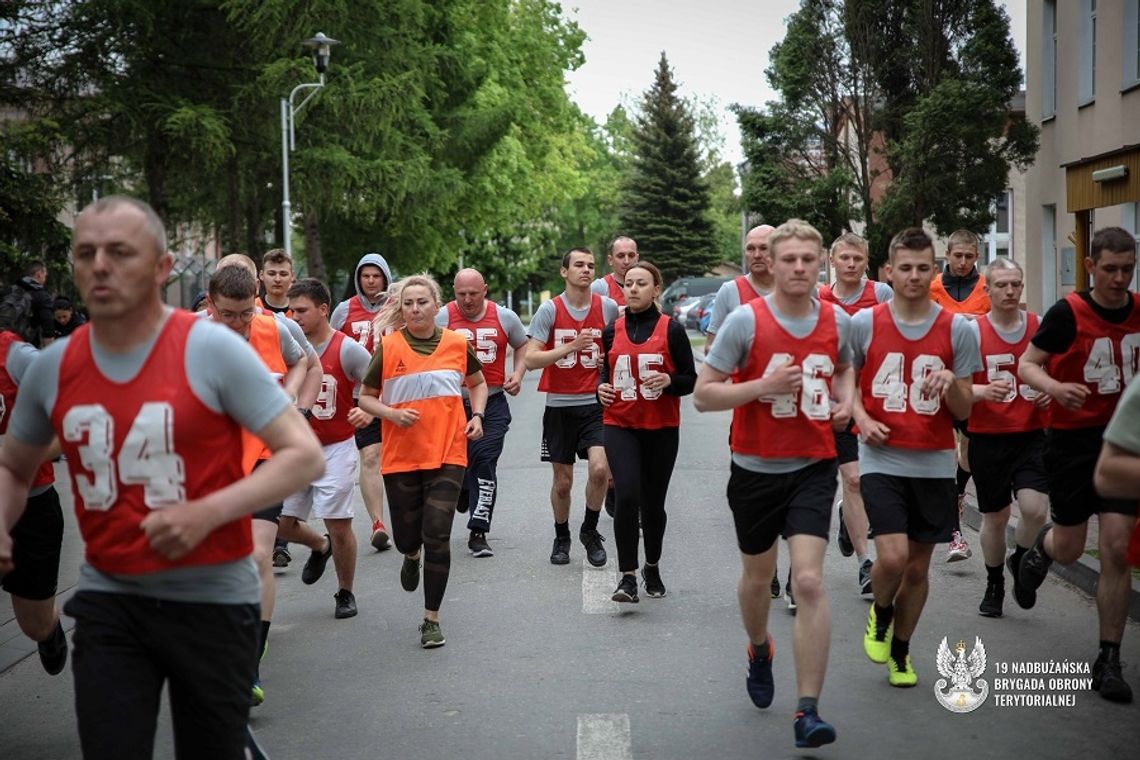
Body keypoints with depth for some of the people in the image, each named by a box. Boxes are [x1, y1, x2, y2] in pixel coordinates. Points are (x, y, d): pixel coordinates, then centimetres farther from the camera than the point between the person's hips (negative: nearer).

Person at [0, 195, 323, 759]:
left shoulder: (212, 349, -13)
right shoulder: (51, 369, 1)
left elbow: (305, 455, -14)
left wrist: (208, 512, -25)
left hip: (211, 597, -3)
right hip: (106, 599, 3)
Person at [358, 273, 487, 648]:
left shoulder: (457, 343, 2)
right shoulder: (388, 347, -3)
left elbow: (478, 382, 20)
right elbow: (365, 398, 4)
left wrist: (477, 415, 4)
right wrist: (392, 413, -14)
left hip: (448, 455, 0)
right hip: (400, 457, 0)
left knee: (437, 536, -8)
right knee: (406, 536, 10)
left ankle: (431, 620, 5)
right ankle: (412, 556, 51)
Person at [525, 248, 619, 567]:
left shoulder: (608, 307, 0)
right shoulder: (550, 309, -5)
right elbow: (530, 359, -12)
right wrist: (572, 346, -19)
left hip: (595, 403, 0)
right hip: (559, 405, 0)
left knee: (599, 468, -18)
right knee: (562, 479, 7)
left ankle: (589, 530, 7)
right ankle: (561, 537, 30)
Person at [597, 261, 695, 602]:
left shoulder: (671, 329, -2)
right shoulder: (612, 330, 7)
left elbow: (691, 380, 0)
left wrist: (669, 380, -20)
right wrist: (602, 387, -2)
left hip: (661, 429, -1)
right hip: (620, 425, 1)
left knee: (653, 502, 9)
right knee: (626, 495, -17)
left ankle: (652, 567, 32)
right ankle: (628, 576, -11)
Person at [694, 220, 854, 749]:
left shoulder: (838, 321, 0)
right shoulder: (746, 320, -11)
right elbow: (703, 394, -10)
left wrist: (845, 399, 2)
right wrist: (764, 384, -23)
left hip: (813, 468, 1)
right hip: (756, 468, 0)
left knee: (809, 581, -14)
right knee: (757, 574, 18)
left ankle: (808, 711, -10)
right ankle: (760, 650, 50)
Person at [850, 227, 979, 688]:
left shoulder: (958, 329, 0)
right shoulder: (863, 323, -2)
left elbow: (964, 411, 3)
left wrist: (950, 384, -19)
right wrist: (860, 416, -6)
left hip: (934, 463, 2)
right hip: (882, 459, -2)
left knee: (918, 566, 10)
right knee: (893, 557, -16)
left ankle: (900, 650, 31)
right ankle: (880, 614, 18)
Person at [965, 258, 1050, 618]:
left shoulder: (1041, 327, 3)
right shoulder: (973, 331, -4)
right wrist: (985, 391, -26)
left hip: (1032, 436, 1)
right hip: (988, 438, -1)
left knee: (1035, 509, -16)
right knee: (995, 516, 10)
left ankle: (1021, 562, 15)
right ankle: (994, 585, 33)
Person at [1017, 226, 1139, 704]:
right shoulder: (1068, 313, -12)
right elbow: (1027, 365, -9)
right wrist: (1055, 387, -28)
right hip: (1074, 438, -2)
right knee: (1069, 549, 8)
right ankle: (1043, 545, 49)